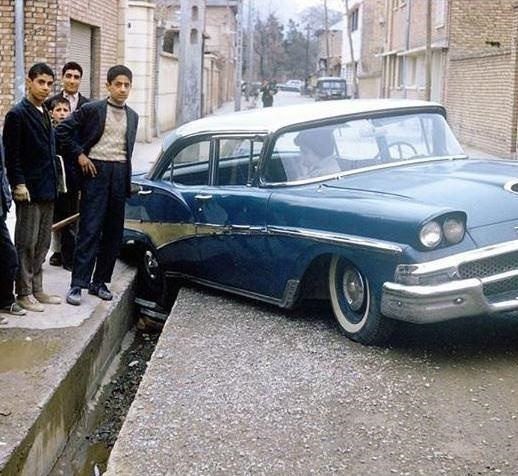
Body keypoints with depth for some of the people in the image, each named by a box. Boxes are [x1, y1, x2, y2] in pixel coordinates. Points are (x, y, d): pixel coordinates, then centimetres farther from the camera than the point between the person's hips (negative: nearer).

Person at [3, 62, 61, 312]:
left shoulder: (45, 114, 15)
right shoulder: (17, 114, -9)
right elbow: (11, 154, -13)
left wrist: (53, 183, 16)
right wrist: (18, 184, -18)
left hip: (47, 189, 8)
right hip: (29, 190, -8)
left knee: (42, 244, 12)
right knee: (26, 243, -1)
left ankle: (37, 289, 21)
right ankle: (24, 293, 7)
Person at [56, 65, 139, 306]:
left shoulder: (132, 116, 14)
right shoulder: (92, 109, -2)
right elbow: (63, 130, -3)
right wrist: (79, 154, -6)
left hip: (120, 174, 5)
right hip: (96, 170, -5)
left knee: (113, 232, 6)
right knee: (89, 230, -8)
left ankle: (99, 281, 16)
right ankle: (77, 284, -6)